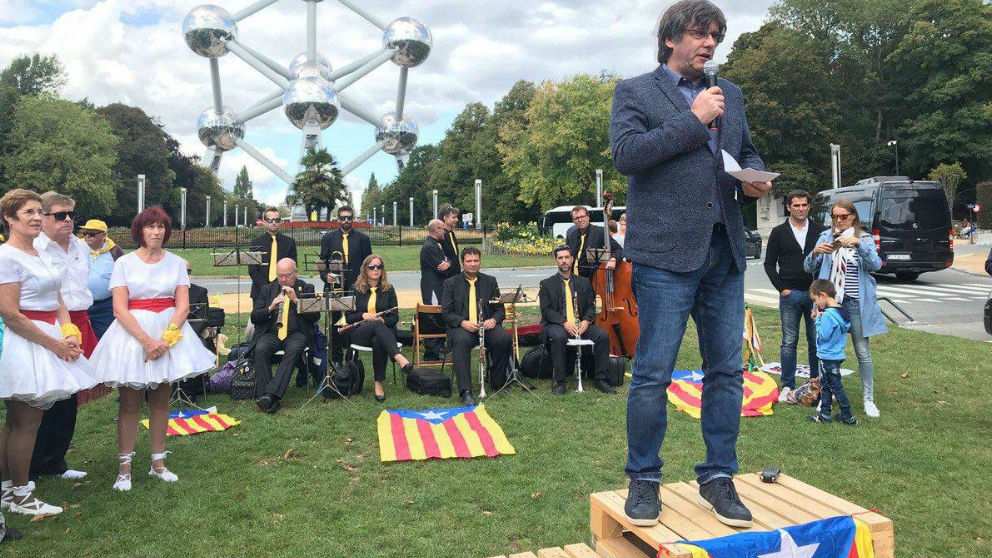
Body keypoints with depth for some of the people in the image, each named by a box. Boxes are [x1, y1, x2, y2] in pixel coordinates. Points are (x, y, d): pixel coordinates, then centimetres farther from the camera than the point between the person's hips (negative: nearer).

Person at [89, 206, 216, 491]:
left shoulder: (176, 262, 5)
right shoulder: (124, 263, 0)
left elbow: (183, 306, 0)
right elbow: (120, 309, -7)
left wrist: (166, 339, -14)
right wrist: (147, 340, -18)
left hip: (169, 329, 2)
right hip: (132, 331, -2)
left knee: (161, 400, 8)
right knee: (130, 403, 1)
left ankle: (158, 462, 18)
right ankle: (124, 467, 11)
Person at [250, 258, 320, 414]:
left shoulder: (307, 289, 12)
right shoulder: (267, 289, 18)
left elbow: (315, 316, 0)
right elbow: (254, 317, 10)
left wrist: (296, 300, -10)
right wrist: (271, 308, -9)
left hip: (296, 333, -2)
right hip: (271, 333, 2)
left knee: (293, 351, -35)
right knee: (260, 350, -30)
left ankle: (271, 394, -40)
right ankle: (263, 397, -31)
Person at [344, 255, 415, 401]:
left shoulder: (388, 289, 13)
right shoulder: (356, 289, 12)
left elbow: (395, 318, 7)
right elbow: (348, 316, 6)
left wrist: (382, 320, -14)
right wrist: (363, 315, -12)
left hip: (385, 331, 1)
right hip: (360, 333, -1)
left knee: (378, 341, -38)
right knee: (376, 325, -38)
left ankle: (379, 383, -33)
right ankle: (398, 357, -55)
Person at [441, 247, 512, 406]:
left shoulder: (490, 281, 16)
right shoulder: (451, 283, 8)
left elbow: (500, 309, 14)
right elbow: (446, 312, 0)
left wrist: (493, 320, -10)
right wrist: (464, 323, -18)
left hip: (487, 325, 2)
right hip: (461, 327, -2)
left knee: (504, 338, -28)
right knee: (461, 341, -36)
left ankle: (497, 382, -6)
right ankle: (465, 392, -37)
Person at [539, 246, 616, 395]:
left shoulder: (584, 282, 17)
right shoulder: (547, 284, 7)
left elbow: (590, 306, 13)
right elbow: (546, 310, -3)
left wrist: (586, 321, -10)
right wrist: (564, 323, -19)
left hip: (581, 325, 3)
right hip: (556, 325, -3)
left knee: (603, 335, -23)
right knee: (559, 336, -37)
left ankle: (601, 379, -12)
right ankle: (559, 381, -25)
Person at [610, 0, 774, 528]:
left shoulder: (730, 94, 21)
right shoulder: (634, 92, 4)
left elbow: (748, 151, 29)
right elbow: (625, 154, -11)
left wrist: (754, 178, 6)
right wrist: (693, 119, -10)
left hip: (724, 253, 6)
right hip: (665, 252, -6)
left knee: (726, 371, 8)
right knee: (652, 374, -2)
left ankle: (718, 478, 22)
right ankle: (644, 480, 14)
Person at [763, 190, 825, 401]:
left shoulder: (819, 231, 7)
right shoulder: (779, 232, 4)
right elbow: (769, 263, 4)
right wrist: (781, 288, -5)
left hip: (815, 293, 1)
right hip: (790, 294, -1)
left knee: (817, 341, 5)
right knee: (789, 342, 3)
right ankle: (788, 386, 9)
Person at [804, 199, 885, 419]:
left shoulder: (864, 239, 4)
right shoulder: (826, 237, 7)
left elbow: (876, 265, -12)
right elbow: (808, 268, 1)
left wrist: (859, 243, -25)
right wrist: (815, 252, -19)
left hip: (855, 302, -1)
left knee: (863, 352, 2)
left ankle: (868, 399, 14)